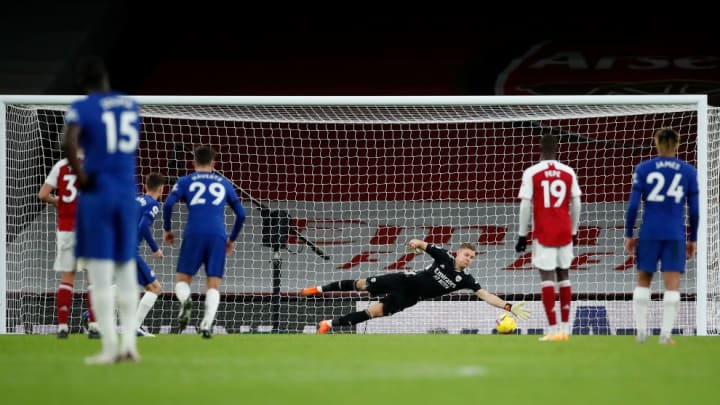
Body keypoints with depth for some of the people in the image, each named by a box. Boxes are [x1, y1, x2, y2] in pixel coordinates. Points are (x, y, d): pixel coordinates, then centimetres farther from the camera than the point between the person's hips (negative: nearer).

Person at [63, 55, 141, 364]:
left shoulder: (82, 108, -8)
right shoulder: (130, 105, 10)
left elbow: (69, 141, -26)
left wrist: (80, 175, -15)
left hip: (97, 192, -5)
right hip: (127, 191, 5)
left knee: (100, 272, -3)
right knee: (126, 268, 11)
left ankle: (109, 347, -6)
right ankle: (129, 343, 7)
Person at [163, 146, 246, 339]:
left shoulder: (185, 181, 15)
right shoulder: (224, 184, 21)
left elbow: (168, 204, 1)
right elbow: (241, 214, 20)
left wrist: (167, 229, 14)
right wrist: (232, 239, 31)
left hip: (193, 234, -1)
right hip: (218, 236, 1)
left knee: (182, 280, 9)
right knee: (213, 286, 3)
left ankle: (185, 301, -26)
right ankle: (207, 324, -20)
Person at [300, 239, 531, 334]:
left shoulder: (465, 279, -12)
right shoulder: (444, 257, -14)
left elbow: (485, 295, -18)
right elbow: (423, 245, -1)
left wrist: (509, 307, -27)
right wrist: (416, 243, -23)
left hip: (409, 298, 1)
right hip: (405, 281, -1)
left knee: (374, 312, -11)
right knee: (362, 285, 2)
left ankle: (330, 324, -4)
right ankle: (320, 289, 23)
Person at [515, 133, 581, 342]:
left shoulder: (531, 173, -5)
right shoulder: (568, 172, 4)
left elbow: (525, 206, -7)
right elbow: (576, 204, 6)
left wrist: (522, 235, -1)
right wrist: (574, 231, 16)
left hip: (543, 233, -3)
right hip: (564, 232, 3)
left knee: (547, 277, -3)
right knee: (563, 275, 12)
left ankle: (553, 329, -9)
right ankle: (564, 328, 12)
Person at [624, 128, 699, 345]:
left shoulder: (643, 169, 0)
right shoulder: (689, 172, 2)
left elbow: (633, 205, -3)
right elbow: (694, 209, 2)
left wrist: (629, 234, 5)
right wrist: (693, 239, 11)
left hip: (649, 233, 0)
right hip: (675, 235, 0)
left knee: (643, 281, 12)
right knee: (672, 285, 1)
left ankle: (641, 331, 8)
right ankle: (666, 334, -5)